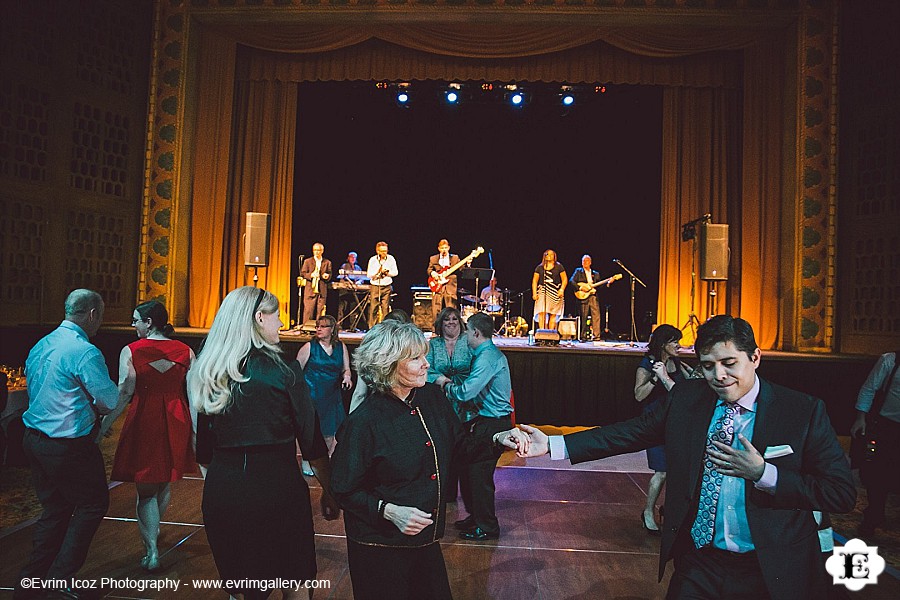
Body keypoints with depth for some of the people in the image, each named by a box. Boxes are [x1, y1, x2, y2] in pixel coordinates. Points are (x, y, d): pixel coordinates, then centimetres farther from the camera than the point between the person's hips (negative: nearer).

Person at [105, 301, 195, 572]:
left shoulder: (130, 351, -7)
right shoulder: (184, 351, 0)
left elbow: (124, 392, -14)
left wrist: (105, 422, -9)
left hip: (143, 421, -3)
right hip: (175, 421, 3)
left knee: (146, 490, 8)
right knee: (164, 484, 22)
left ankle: (152, 551, 4)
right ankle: (153, 531, 44)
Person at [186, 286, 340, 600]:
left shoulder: (204, 373, 2)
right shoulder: (284, 371, -12)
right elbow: (312, 440, -8)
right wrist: (329, 491, 2)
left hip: (221, 489, 5)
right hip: (276, 486, -5)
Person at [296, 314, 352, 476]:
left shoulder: (341, 347, 5)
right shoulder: (309, 347, -5)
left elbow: (346, 368, 14)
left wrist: (346, 376, -7)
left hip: (332, 395, 4)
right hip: (311, 394, -3)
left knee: (329, 430, 9)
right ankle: (306, 461, 19)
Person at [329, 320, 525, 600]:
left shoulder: (433, 398, -4)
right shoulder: (363, 422, -21)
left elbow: (461, 448, 5)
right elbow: (346, 491, -13)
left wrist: (497, 440, -11)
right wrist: (388, 511, -25)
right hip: (381, 547, -5)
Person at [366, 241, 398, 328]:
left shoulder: (391, 259, 2)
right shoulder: (372, 260, -2)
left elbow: (395, 272, 7)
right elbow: (369, 275, -1)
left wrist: (387, 272, -10)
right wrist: (377, 273, -17)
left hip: (387, 287, 1)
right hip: (375, 286, -1)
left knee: (385, 308, -1)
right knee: (373, 308, -2)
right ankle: (371, 327, 6)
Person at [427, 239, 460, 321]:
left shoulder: (455, 258, 10)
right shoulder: (433, 258, 13)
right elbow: (428, 270, 13)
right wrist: (432, 273, -8)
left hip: (451, 288, -1)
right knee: (436, 312, -1)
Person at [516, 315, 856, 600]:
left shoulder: (804, 412, -11)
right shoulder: (685, 398, -4)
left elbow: (842, 494, -10)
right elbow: (631, 433, -3)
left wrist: (762, 473, -23)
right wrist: (553, 445, -11)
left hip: (770, 572, -2)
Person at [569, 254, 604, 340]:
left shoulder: (596, 274, 20)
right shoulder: (578, 271, 9)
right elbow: (571, 280, -3)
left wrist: (607, 283, -1)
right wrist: (580, 287, -14)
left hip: (593, 296, 3)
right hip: (583, 297, -3)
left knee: (596, 316, -8)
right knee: (583, 318, -1)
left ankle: (596, 336, -8)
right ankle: (583, 337, 7)